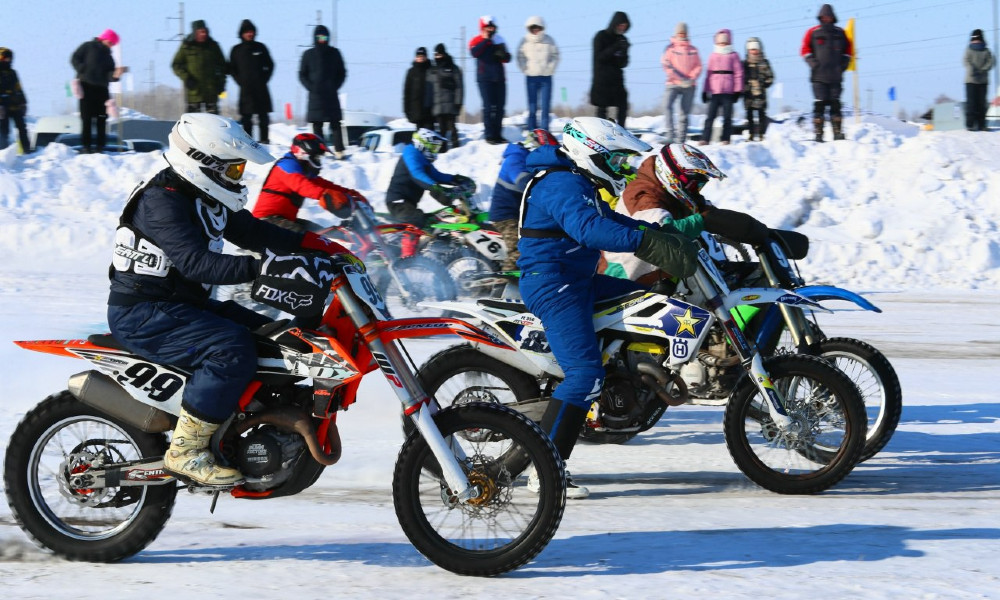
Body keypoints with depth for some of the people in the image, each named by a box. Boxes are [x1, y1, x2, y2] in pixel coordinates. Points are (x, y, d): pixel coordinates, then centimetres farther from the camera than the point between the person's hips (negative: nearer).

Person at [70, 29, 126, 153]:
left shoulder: (108, 56, 18)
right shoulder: (88, 47, 6)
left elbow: (109, 76, 7)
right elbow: (75, 59, 0)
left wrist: (115, 74, -15)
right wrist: (83, 71, -13)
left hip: (102, 88, 5)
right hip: (86, 86, -5)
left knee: (102, 119, 0)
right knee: (87, 118, -6)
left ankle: (100, 146, 3)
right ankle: (86, 145, -5)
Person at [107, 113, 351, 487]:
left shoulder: (205, 197, 10)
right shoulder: (161, 201, -21)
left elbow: (250, 231, 14)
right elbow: (196, 262, -32)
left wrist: (313, 244, -1)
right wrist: (261, 269, -42)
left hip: (183, 303, 10)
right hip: (142, 315, -10)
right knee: (232, 348, -29)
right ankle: (185, 450, -23)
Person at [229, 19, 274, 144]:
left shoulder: (260, 48, 8)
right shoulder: (236, 50, 7)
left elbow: (270, 65, 12)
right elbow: (232, 68, 10)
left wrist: (264, 79, 1)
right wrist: (240, 81, -2)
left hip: (261, 88, 0)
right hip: (245, 89, 0)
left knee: (263, 115, 1)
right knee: (246, 116, -4)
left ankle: (264, 138, 6)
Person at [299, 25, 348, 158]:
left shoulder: (334, 53, 6)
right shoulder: (308, 55, 6)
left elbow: (342, 73, 11)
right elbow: (302, 75, 9)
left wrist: (335, 86, -3)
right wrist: (310, 87, -6)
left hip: (332, 96, -1)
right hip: (315, 96, 1)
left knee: (335, 124, -7)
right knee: (317, 126, 1)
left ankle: (339, 150, -11)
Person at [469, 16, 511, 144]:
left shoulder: (499, 40, 15)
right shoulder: (477, 41, 2)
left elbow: (507, 59, 15)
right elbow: (474, 52, -20)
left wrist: (502, 55, -7)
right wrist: (486, 40, -15)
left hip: (499, 78, 5)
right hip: (485, 79, -5)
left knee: (499, 106, 3)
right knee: (488, 106, -9)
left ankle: (498, 135, 9)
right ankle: (489, 135, -8)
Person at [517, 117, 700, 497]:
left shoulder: (580, 184, 18)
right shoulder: (563, 185, -17)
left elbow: (610, 221, 27)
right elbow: (589, 228, -35)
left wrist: (665, 235, 15)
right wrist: (647, 242, -41)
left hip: (578, 280, 11)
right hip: (553, 286, -11)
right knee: (586, 375, -20)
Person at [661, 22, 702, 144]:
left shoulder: (693, 50, 14)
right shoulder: (671, 48, 8)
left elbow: (698, 66, 9)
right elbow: (666, 65, -3)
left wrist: (691, 79, -10)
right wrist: (680, 78, -13)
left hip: (689, 85, 2)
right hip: (673, 84, -2)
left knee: (685, 112, 0)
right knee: (668, 106, -23)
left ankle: (681, 138, 4)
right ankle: (670, 135, -26)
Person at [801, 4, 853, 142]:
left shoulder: (840, 33, 10)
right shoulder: (813, 33, 4)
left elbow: (848, 51, 17)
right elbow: (805, 50, 4)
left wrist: (843, 64, 4)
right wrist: (814, 64, -8)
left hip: (836, 77, 2)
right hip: (818, 77, -2)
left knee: (835, 104, 2)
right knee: (820, 104, -6)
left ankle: (838, 133, 3)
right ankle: (818, 134, -6)